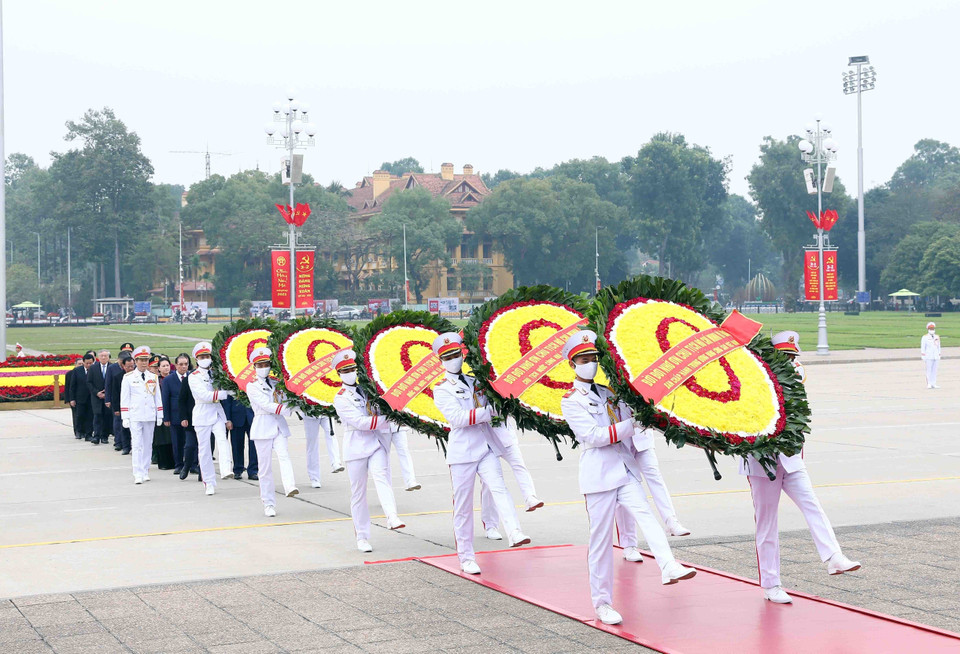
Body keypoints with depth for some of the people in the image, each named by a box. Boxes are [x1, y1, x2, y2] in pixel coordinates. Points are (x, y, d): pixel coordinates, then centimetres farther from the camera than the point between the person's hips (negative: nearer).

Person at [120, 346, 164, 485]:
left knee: (148, 445, 7)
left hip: (150, 416, 3)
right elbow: (124, 399, 1)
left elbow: (158, 397, 13)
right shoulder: (128, 377, 1)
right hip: (135, 416, -3)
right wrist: (125, 418, -4)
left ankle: (145, 472, 15)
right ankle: (138, 474, -12)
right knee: (137, 445, -9)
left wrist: (160, 416, 9)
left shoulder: (153, 377, 10)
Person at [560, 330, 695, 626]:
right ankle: (602, 603, 8)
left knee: (645, 515, -21)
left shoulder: (610, 392, 17)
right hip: (599, 474, -4)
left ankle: (669, 567, -40)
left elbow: (632, 420, 30)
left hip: (626, 471, 4)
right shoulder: (571, 401, 0)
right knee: (601, 540, -1)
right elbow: (593, 435, -12)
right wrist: (632, 424, -17)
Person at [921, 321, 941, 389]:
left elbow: (938, 347, 16)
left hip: (936, 357, 4)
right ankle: (929, 384, -1)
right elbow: (922, 349, -4)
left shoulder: (937, 337, 12)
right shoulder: (925, 337, -3)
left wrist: (939, 357, 12)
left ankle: (933, 384, 7)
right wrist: (923, 358, -9)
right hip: (928, 357, -4)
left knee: (934, 371, 4)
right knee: (929, 371, -5)